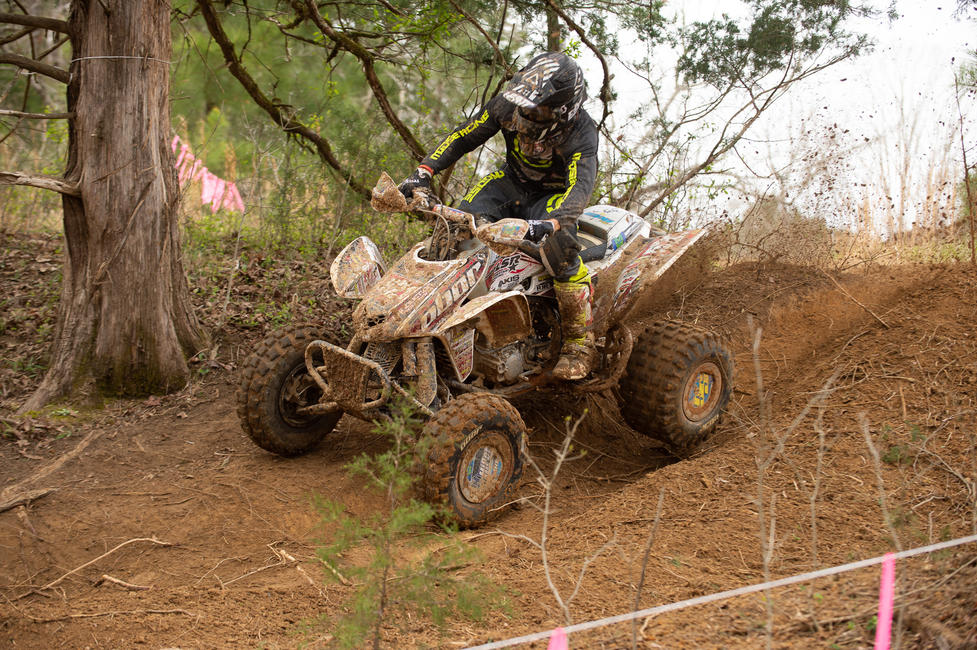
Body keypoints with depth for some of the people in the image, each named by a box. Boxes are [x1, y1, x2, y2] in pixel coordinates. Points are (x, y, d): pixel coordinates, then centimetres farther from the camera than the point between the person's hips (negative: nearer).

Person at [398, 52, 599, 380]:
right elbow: (462, 137, -5)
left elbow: (580, 187, -42)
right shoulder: (507, 106, -16)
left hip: (554, 195, -5)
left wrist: (551, 223, -62)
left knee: (560, 248, -34)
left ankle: (580, 344, -22)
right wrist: (424, 171, -18)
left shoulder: (581, 131, -29)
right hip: (512, 183, 5)